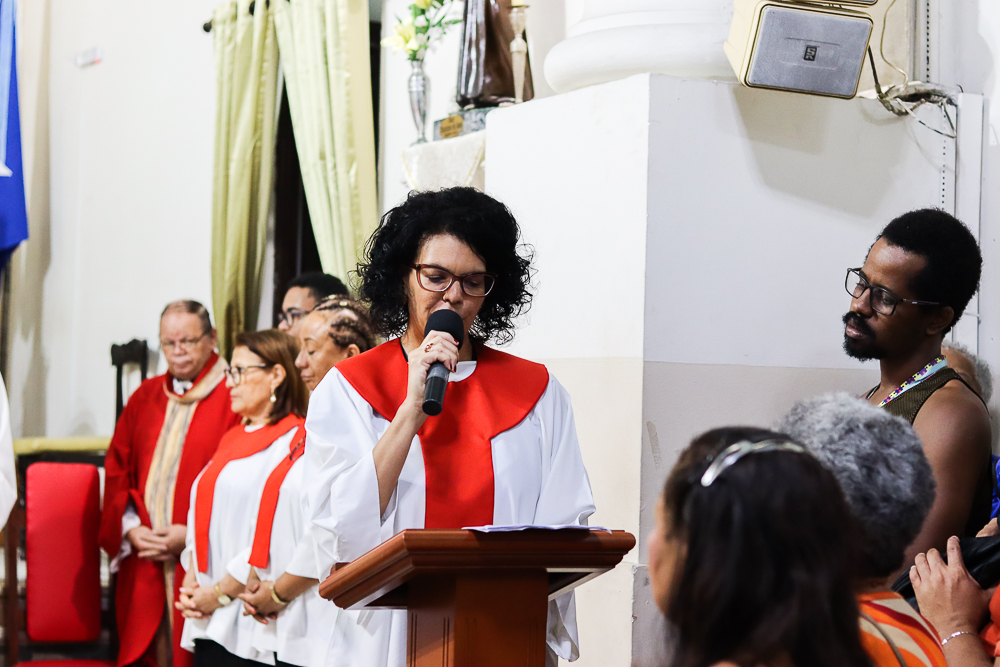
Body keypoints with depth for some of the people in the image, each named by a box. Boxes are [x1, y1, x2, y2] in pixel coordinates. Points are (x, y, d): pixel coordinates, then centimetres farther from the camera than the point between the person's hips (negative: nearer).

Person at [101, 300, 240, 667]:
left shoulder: (233, 398, -4)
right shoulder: (145, 397, 14)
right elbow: (117, 469, 14)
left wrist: (193, 534, -14)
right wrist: (130, 528, -1)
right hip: (143, 555, 5)